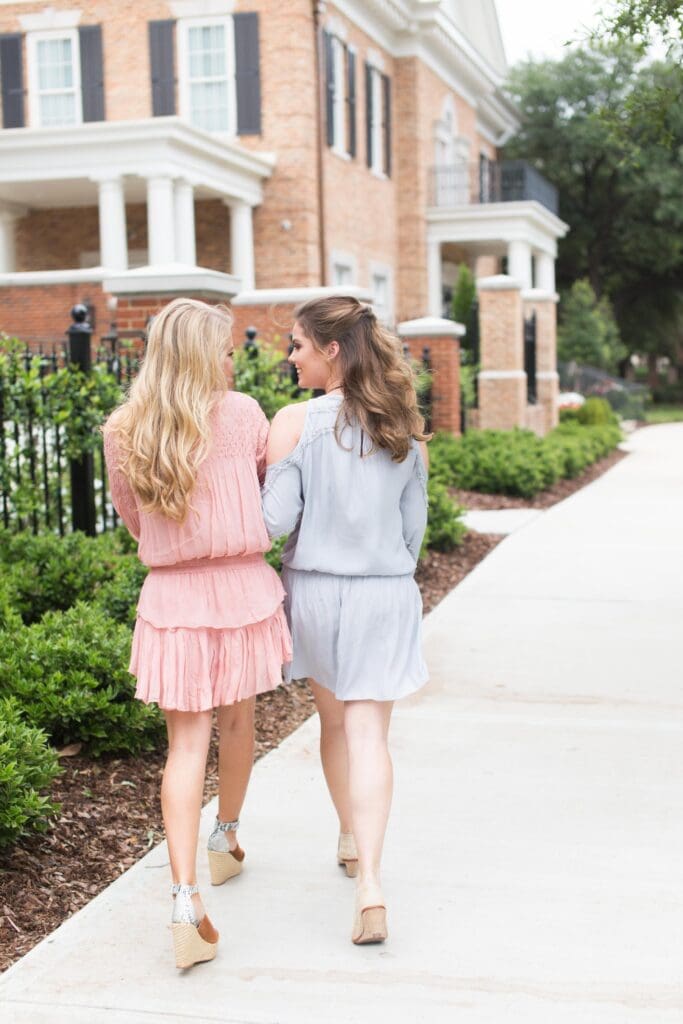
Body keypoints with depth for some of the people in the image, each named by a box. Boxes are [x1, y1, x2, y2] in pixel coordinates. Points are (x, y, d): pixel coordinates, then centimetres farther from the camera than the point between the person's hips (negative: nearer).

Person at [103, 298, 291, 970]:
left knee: (186, 744, 4)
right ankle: (225, 842, 43)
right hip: (242, 588, -1)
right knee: (236, 721, 21)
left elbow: (132, 519, 11)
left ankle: (186, 899, -8)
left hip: (170, 597, 1)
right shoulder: (241, 414, -8)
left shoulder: (121, 432, -1)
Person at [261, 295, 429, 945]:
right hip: (386, 594, 1)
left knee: (333, 721, 20)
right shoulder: (405, 428, 0)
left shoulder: (295, 423, -12)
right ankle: (369, 884, -11)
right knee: (368, 733, 0)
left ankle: (349, 839, 39)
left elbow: (275, 521, -12)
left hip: (316, 589, -1)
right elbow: (414, 526, 7)